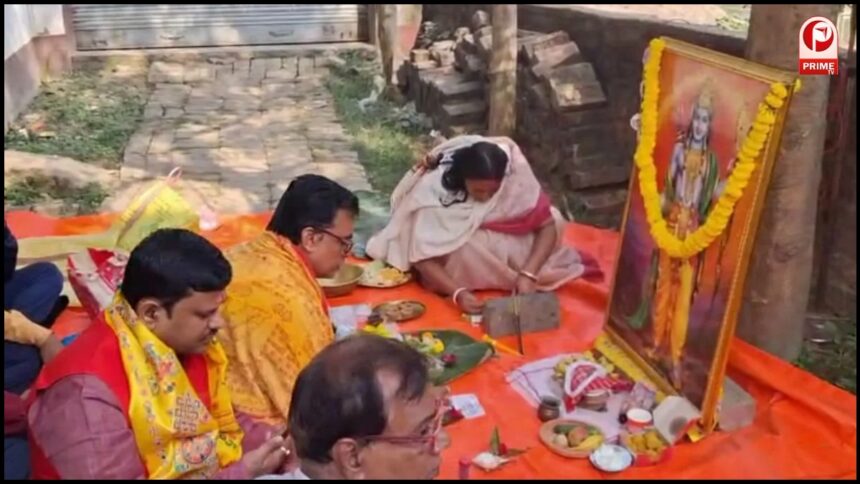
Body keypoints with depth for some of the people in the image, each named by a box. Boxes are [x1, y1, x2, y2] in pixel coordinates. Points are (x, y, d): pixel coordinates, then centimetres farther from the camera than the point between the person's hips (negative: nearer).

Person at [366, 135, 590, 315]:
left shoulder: (515, 173, -30)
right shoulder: (434, 190, -35)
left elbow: (548, 225, -24)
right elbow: (422, 257, -33)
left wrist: (528, 274, -36)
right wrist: (458, 293, -45)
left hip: (501, 240, 3)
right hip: (454, 239, -3)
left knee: (554, 218, -20)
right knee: (465, 251, -37)